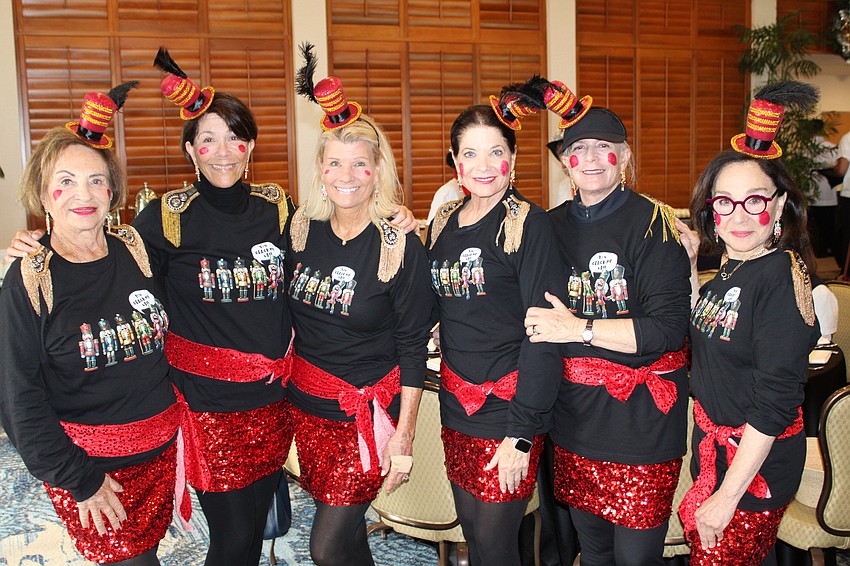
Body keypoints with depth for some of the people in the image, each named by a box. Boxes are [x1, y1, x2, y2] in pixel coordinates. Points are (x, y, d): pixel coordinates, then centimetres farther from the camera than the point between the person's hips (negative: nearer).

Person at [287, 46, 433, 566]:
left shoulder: (401, 247, -13)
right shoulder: (302, 230, 0)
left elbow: (413, 348, -11)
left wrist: (404, 435, -11)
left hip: (369, 411, -5)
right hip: (307, 404, 5)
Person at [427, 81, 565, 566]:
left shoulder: (529, 225, -11)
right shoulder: (443, 223, 8)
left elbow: (543, 334, -15)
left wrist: (521, 433, -18)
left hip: (507, 405, -6)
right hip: (456, 403, 6)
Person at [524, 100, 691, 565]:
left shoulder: (652, 223, -10)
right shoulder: (553, 226, 7)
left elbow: (669, 330, -17)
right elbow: (536, 313, 20)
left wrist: (578, 328, -19)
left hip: (640, 417, -5)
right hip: (574, 415, 5)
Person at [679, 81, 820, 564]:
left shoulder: (783, 276, -20)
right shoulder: (727, 268, 4)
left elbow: (774, 402, -22)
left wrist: (728, 496, -21)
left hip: (758, 461, -7)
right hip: (712, 443, 7)